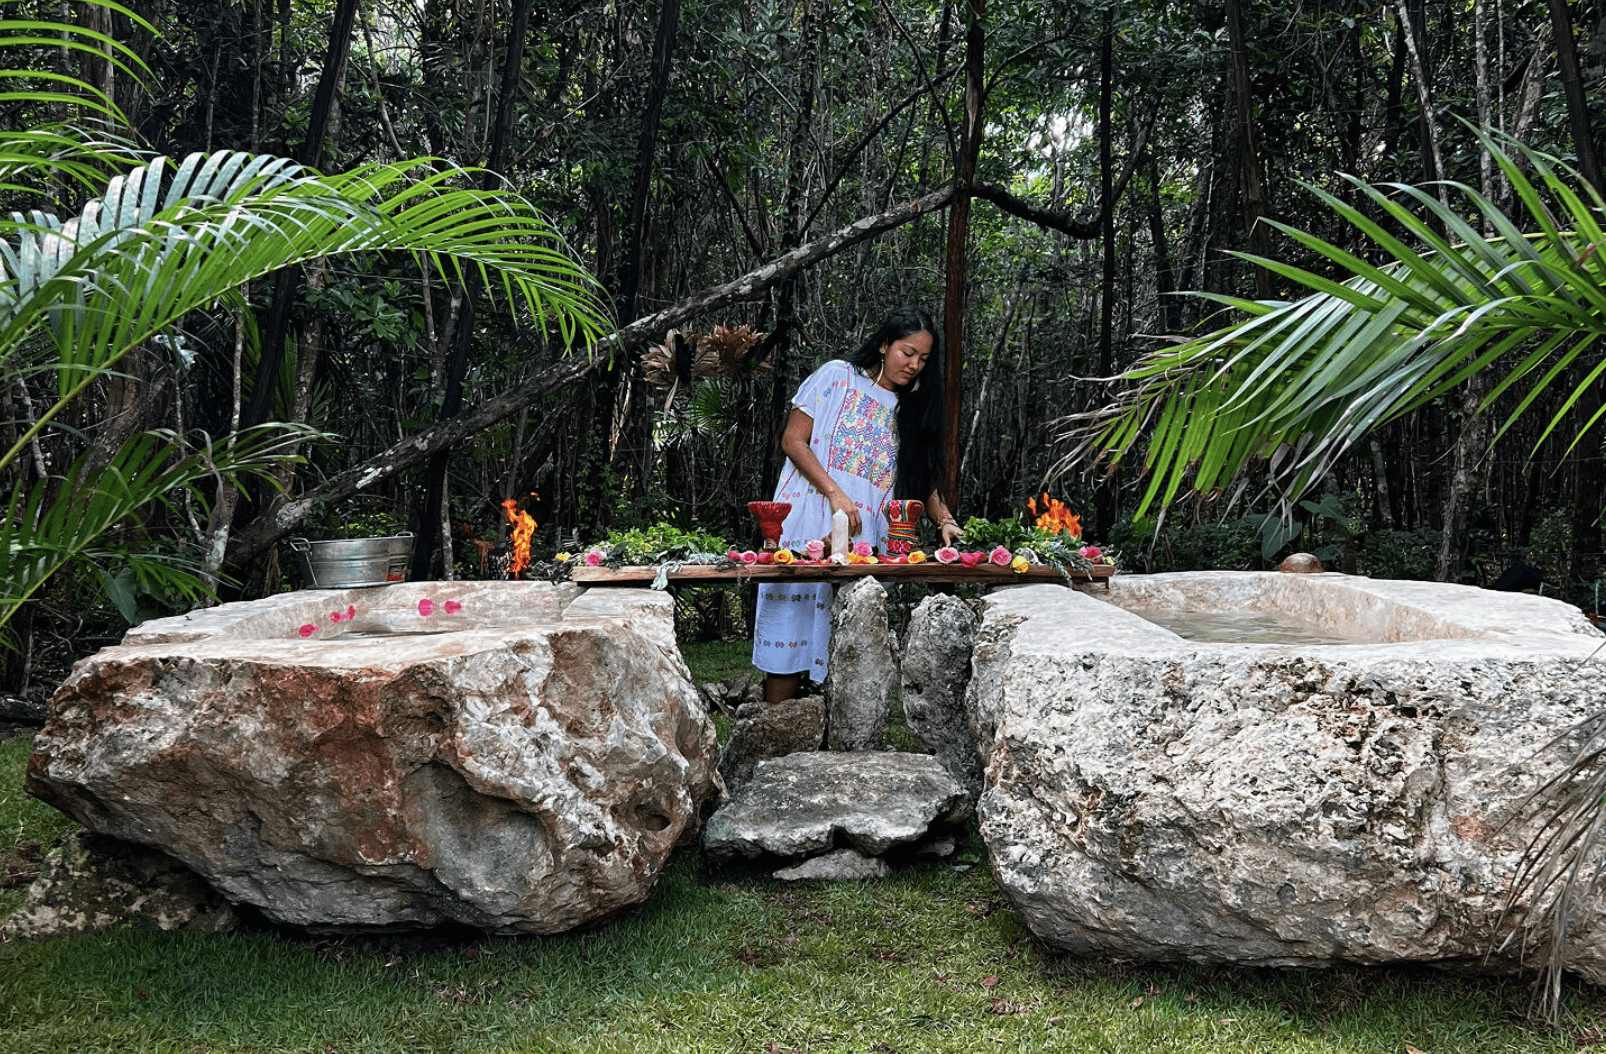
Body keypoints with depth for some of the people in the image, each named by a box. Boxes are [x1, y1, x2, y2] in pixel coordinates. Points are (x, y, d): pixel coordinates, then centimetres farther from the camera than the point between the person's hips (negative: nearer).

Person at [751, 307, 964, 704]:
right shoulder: (838, 376, 4)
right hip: (810, 522, -4)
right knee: (792, 620, -7)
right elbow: (793, 440, 0)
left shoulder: (912, 410, 16)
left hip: (866, 538, 4)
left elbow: (925, 477, 14)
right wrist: (835, 494, -12)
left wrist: (944, 520, -6)